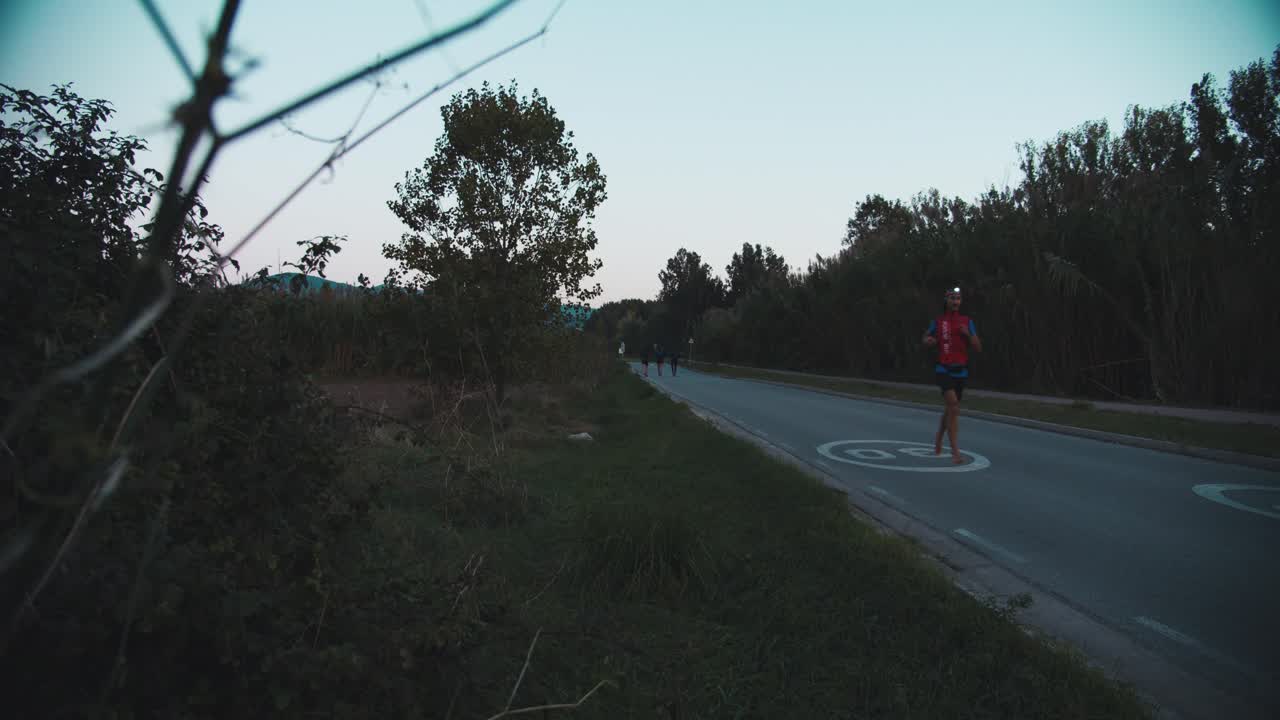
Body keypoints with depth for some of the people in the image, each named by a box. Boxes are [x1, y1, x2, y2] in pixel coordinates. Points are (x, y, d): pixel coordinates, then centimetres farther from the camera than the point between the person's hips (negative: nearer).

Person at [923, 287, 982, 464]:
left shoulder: (967, 321, 5)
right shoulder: (938, 320, 3)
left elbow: (978, 348, 1)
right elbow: (926, 339, 19)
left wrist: (968, 334, -17)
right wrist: (929, 341, -6)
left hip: (961, 372, 3)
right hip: (943, 370, -3)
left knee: (949, 409, 17)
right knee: (954, 406, -22)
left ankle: (938, 436, 47)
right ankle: (955, 451, -21)